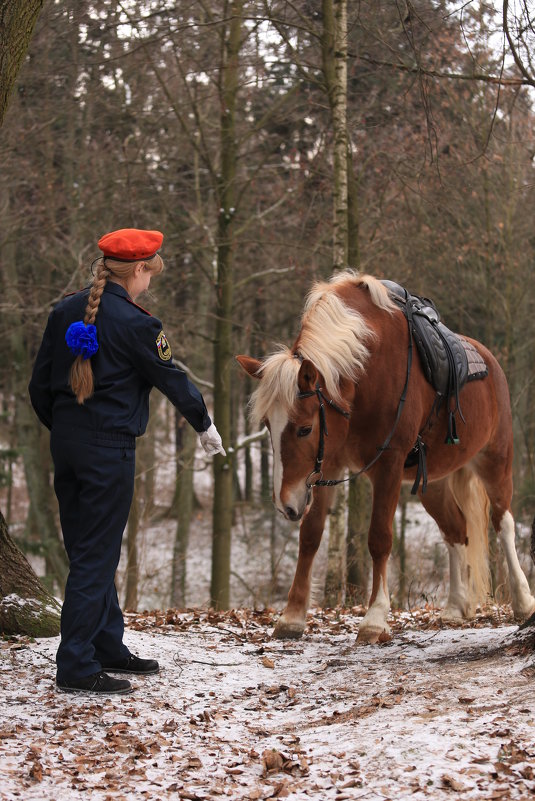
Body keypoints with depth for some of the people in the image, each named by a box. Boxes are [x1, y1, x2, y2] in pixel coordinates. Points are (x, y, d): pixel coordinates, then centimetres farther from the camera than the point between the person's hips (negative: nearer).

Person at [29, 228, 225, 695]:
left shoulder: (65, 312, 7)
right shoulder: (133, 323, -14)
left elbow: (40, 385, 11)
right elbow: (171, 379, -3)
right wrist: (205, 426, 12)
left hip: (65, 444, 8)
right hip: (109, 449, -8)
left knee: (87, 551, 16)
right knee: (96, 556, -3)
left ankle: (108, 647, 27)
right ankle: (77, 668, -2)